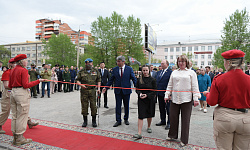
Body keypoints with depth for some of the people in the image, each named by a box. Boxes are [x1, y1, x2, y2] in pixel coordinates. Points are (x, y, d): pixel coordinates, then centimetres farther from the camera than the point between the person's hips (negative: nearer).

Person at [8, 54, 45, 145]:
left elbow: (10, 86, 13)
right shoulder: (23, 70, -12)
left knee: (14, 116, 15)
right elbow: (25, 85, -17)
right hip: (22, 93, -8)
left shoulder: (12, 70, 12)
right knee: (22, 116, 1)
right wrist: (38, 81, -13)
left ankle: (15, 137, 25)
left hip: (13, 93, 9)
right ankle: (20, 138, 9)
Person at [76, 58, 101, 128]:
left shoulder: (95, 71, 5)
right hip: (84, 91, 0)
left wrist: (98, 88, -1)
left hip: (92, 91, 0)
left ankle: (94, 121, 17)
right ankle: (85, 121, 21)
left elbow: (98, 80, 9)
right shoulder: (81, 71, 3)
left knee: (93, 106, 2)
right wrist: (81, 85, -14)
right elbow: (77, 80, 5)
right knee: (84, 106, 6)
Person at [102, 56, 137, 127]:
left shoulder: (129, 69, -4)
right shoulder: (114, 69, 2)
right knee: (118, 106, 5)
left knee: (126, 106, 12)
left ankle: (126, 119, 31)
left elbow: (134, 79, -3)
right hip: (118, 90, 1)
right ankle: (118, 121, 17)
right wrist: (106, 87, -1)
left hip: (126, 90, -1)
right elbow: (111, 80, 6)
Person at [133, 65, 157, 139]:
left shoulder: (152, 80, -4)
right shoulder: (139, 80, 2)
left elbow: (154, 91, -5)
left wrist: (147, 95, -18)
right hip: (141, 100, 1)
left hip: (150, 99, 0)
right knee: (140, 116, -5)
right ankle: (139, 133, -4)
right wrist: (140, 93, -14)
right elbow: (137, 89, 7)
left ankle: (149, 127, 41)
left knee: (149, 114, 15)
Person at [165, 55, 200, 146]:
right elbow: (170, 85, 15)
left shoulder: (191, 72, 3)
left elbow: (195, 87, -2)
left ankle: (184, 140, 19)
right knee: (173, 117, 8)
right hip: (174, 99, 4)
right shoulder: (174, 72, 14)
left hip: (186, 99, -3)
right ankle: (173, 135, 28)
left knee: (185, 120, 5)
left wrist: (196, 99, -9)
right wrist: (167, 95, 7)